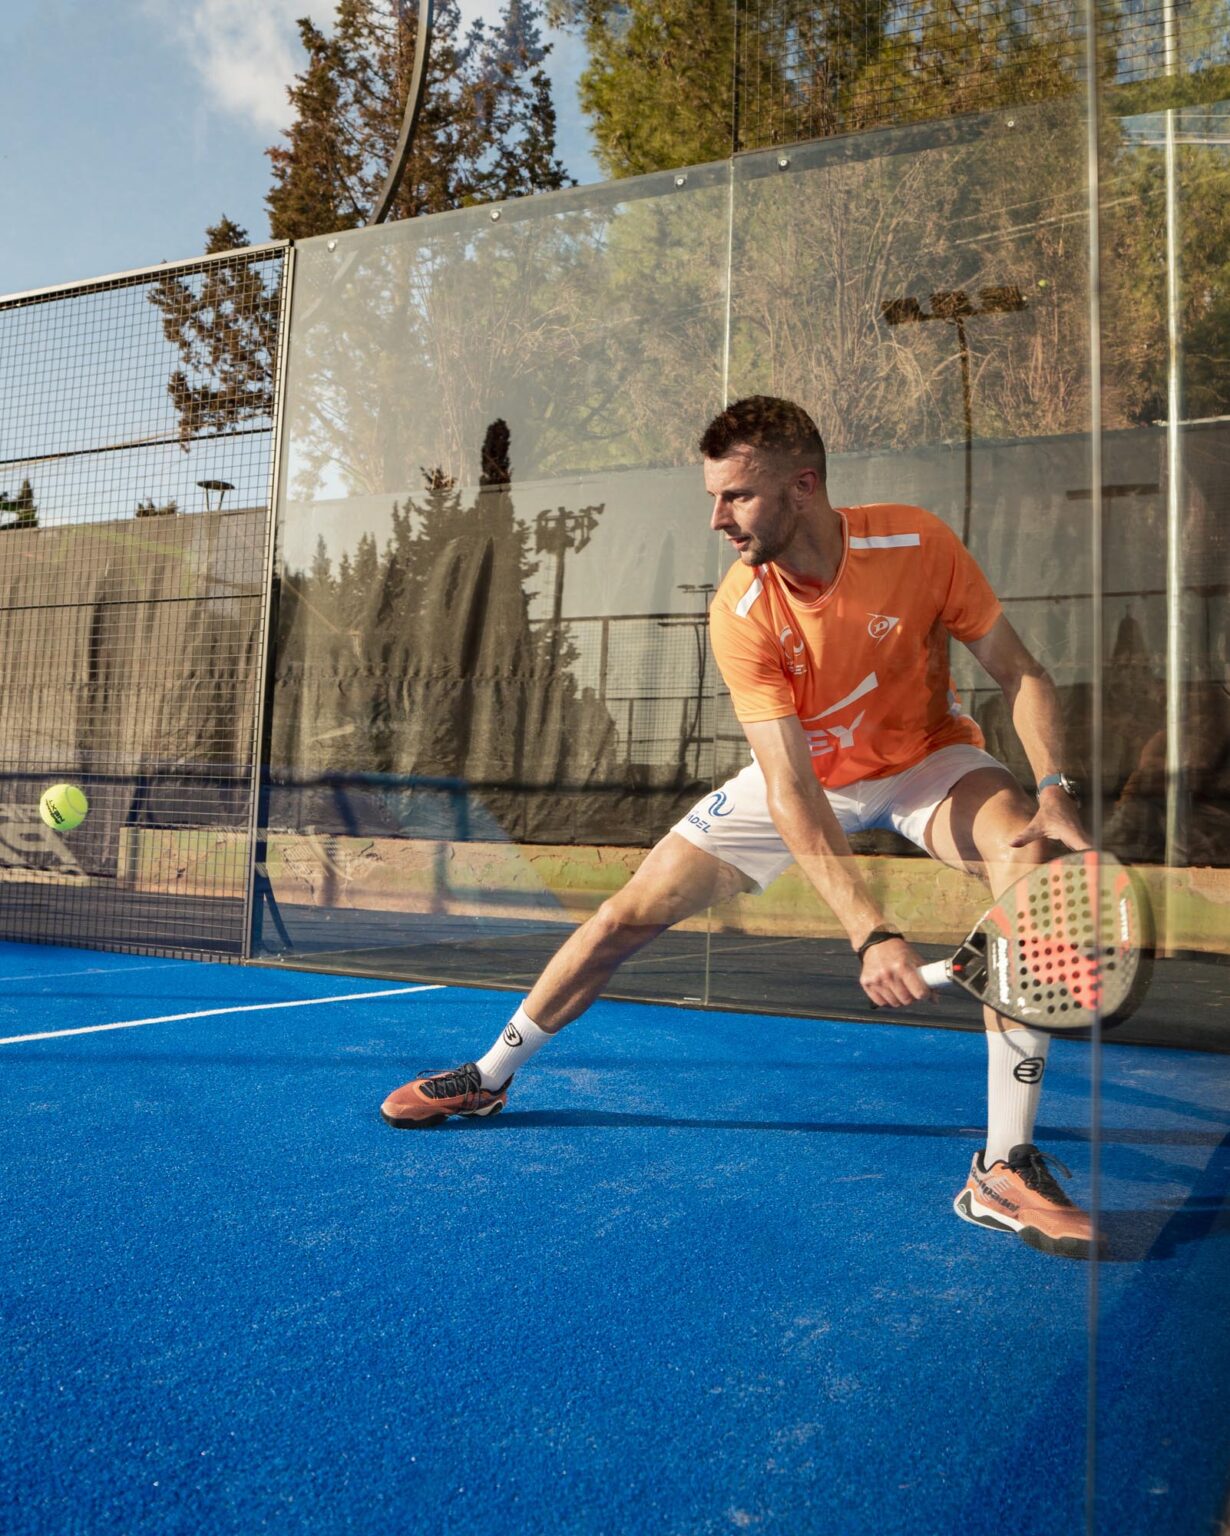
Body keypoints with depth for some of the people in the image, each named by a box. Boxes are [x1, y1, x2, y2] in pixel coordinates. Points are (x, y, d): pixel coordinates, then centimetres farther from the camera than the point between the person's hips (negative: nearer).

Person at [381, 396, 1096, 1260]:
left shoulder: (919, 545, -26)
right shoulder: (742, 613, -27)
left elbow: (1023, 676, -14)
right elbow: (791, 793, -33)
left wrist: (1055, 790, -32)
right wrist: (870, 932, -44)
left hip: (924, 759, 0)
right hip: (804, 778, 0)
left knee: (1036, 868, -32)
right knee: (628, 917, -4)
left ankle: (1004, 1172, -25)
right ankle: (489, 1078, 21)